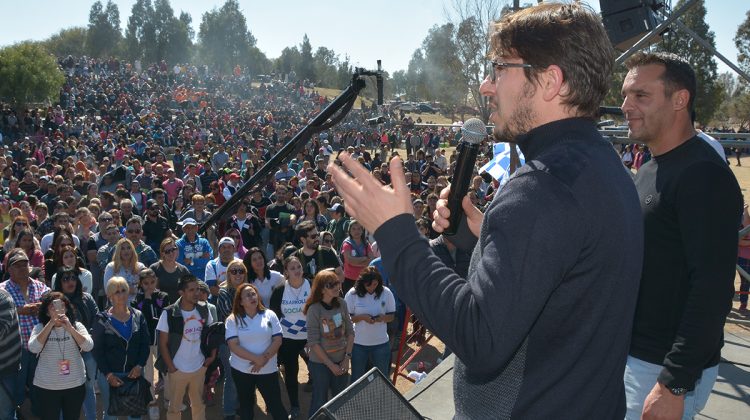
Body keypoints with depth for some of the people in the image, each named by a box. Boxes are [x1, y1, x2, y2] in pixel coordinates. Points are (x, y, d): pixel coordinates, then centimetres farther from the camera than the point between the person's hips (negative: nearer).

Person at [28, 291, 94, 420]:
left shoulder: (77, 326, -2)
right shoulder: (40, 328, -4)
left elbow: (88, 346, -16)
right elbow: (33, 348, -20)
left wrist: (70, 328, -27)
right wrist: (51, 324, -26)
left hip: (75, 385, 1)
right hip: (46, 387, -1)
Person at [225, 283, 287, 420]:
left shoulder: (269, 315, -3)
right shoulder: (233, 320, -6)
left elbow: (277, 340, -4)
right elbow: (234, 346, -14)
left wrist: (264, 358, -18)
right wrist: (257, 358, -21)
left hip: (268, 369, 0)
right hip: (241, 370, 0)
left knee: (275, 404, 4)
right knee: (246, 405, 17)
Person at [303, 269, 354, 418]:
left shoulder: (341, 303, -4)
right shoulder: (314, 309, -17)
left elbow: (350, 332, 3)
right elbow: (313, 342, -16)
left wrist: (347, 358, -4)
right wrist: (331, 365, -14)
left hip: (341, 361, 4)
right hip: (320, 363, -4)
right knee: (319, 403, 7)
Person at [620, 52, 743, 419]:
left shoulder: (704, 175, -18)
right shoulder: (649, 169, 10)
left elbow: (713, 291, -24)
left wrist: (674, 385, -24)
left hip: (664, 368, -8)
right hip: (631, 353, 8)